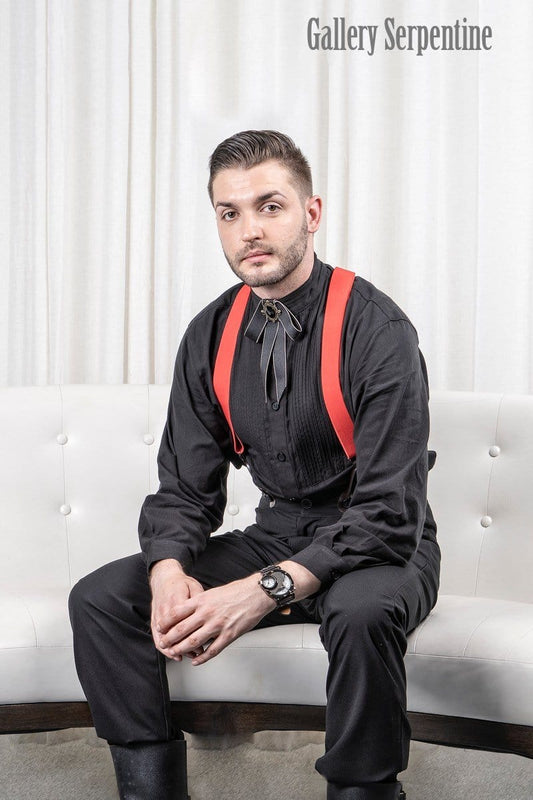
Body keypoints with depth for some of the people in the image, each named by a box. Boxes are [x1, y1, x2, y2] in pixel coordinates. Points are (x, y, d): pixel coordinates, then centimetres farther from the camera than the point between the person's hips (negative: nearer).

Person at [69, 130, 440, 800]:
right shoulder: (210, 337, 0)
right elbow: (184, 487, 2)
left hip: (376, 548, -5)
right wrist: (170, 571, -21)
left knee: (363, 611, -40)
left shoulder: (377, 330, -17)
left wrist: (265, 589, -33)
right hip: (276, 536, 5)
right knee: (99, 598, -10)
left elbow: (390, 512, -22)